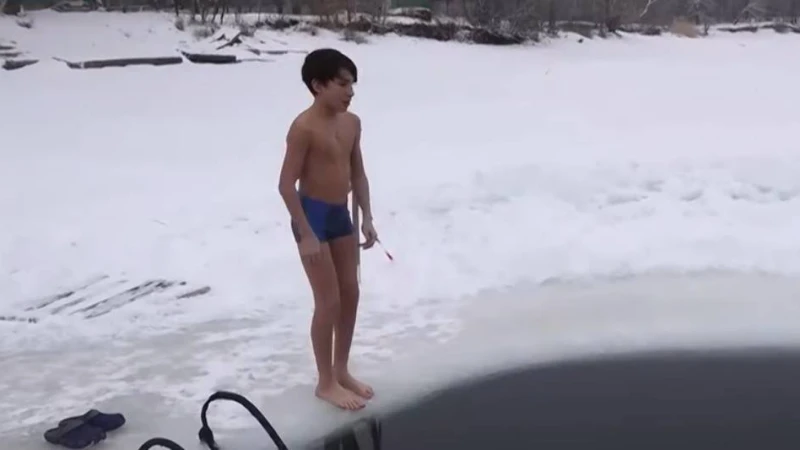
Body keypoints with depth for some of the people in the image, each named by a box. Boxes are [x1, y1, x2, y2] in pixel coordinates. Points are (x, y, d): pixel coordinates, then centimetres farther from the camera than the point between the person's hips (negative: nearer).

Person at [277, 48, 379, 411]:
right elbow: (286, 184, -18)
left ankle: (341, 371, 28)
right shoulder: (304, 127, -19)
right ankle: (326, 383, 11)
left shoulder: (352, 123, 5)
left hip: (341, 215, 8)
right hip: (313, 216, -8)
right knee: (329, 301, -3)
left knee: (350, 294, 12)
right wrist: (306, 234, -20)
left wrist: (366, 217, 7)